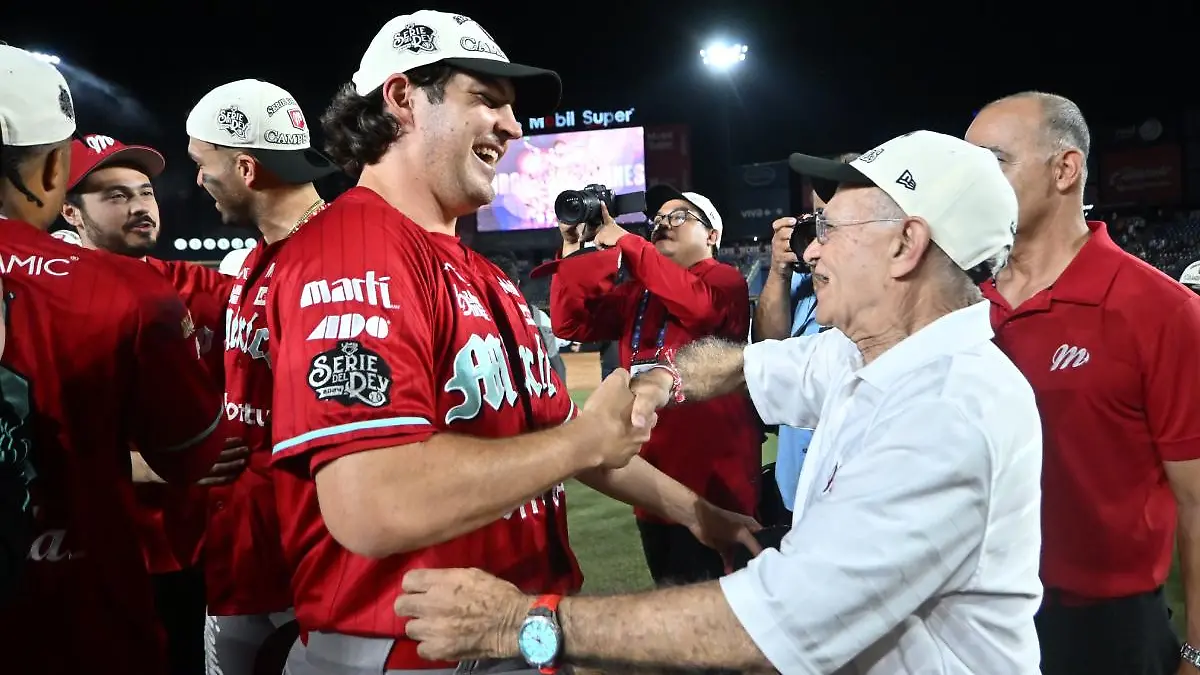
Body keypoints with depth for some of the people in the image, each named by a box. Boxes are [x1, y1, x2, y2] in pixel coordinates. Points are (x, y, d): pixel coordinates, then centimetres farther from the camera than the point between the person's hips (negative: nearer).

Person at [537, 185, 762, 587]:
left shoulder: (726, 281, 0)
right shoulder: (637, 292, 17)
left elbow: (699, 303, -24)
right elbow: (571, 324, 7)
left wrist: (625, 243, -18)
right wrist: (574, 251, -2)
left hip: (713, 474, -6)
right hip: (654, 473, 6)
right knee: (668, 591, 17)